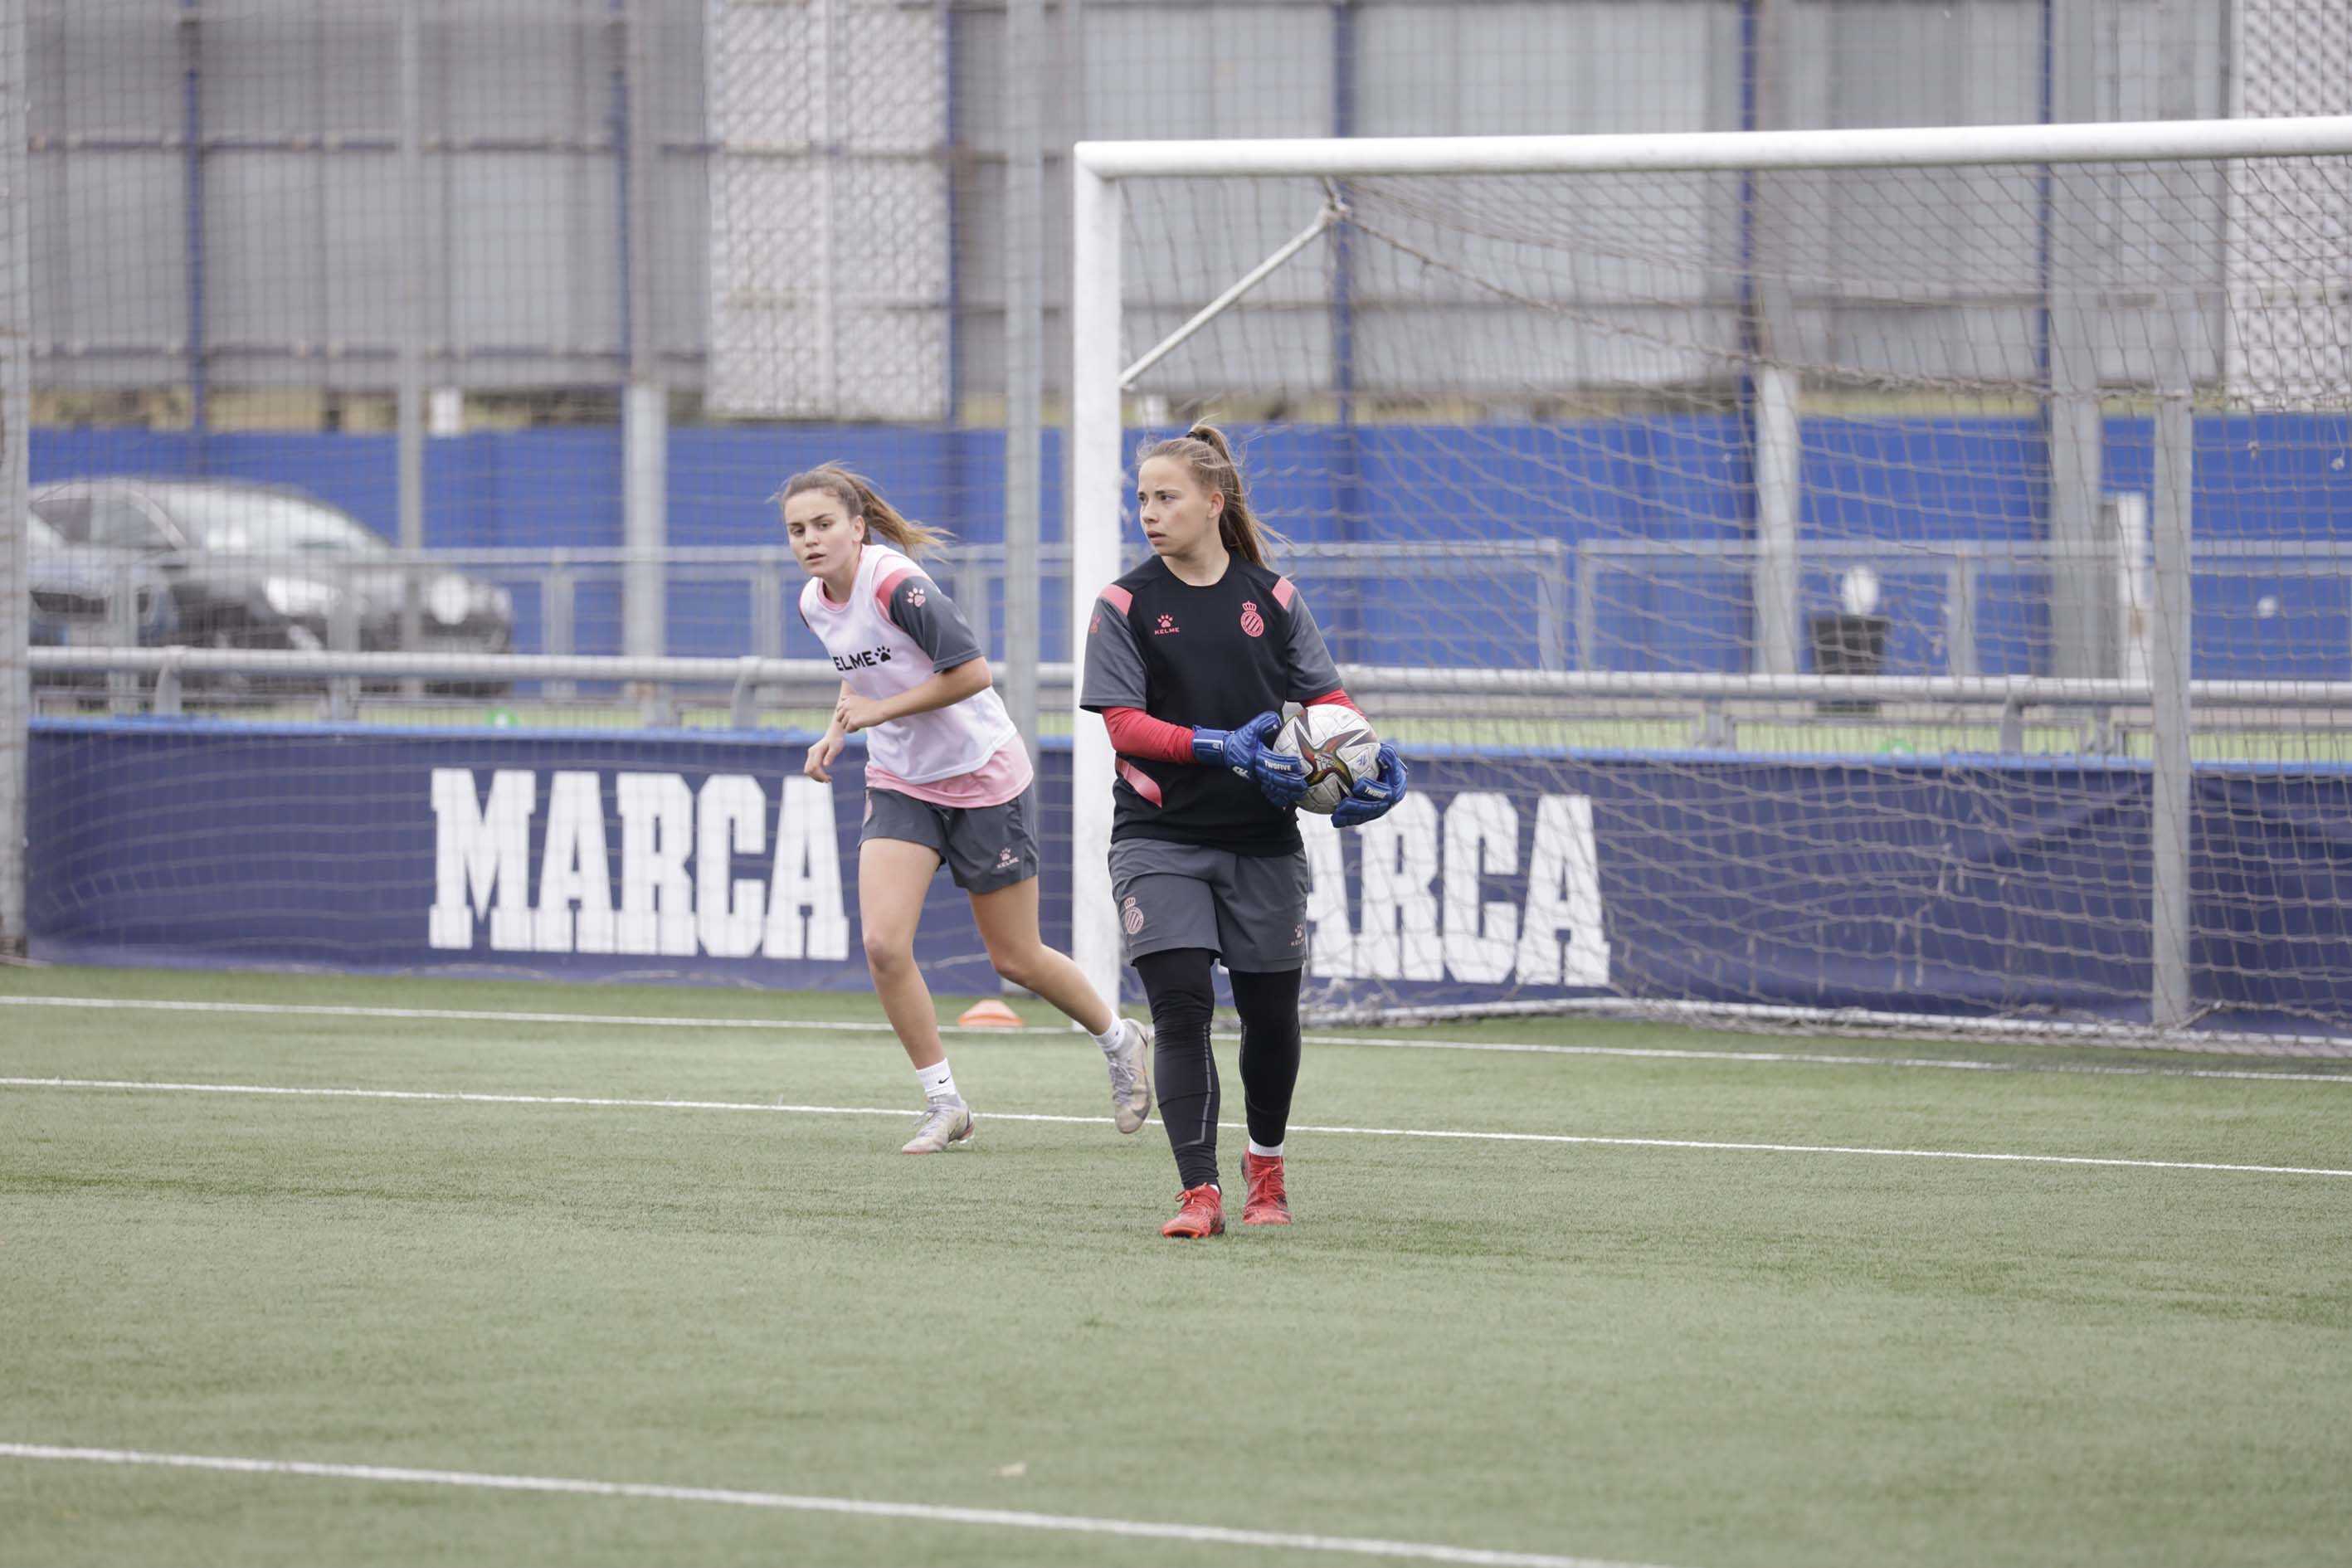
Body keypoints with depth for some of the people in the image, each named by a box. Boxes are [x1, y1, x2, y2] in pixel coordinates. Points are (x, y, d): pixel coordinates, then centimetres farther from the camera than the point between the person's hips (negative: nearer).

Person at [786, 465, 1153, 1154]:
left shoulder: (895, 584, -24)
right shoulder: (815, 602, 0)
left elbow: (971, 671, -26)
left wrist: (878, 710, -21)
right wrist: (837, 731, 3)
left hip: (983, 778, -6)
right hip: (900, 784, 6)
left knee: (1017, 959, 5)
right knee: (883, 944, -13)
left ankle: (1121, 1041, 33)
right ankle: (943, 1104, 0)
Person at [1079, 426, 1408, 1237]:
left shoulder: (1272, 596, 6)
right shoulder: (1126, 605, 0)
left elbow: (1327, 698, 8)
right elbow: (1125, 723, -7)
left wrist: (1370, 754, -13)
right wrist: (1226, 749, -21)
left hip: (1262, 838, 2)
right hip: (1160, 837, -2)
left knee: (1271, 1015, 10)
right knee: (1180, 1009, -14)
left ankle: (1265, 1168, 34)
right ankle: (1200, 1193, -13)